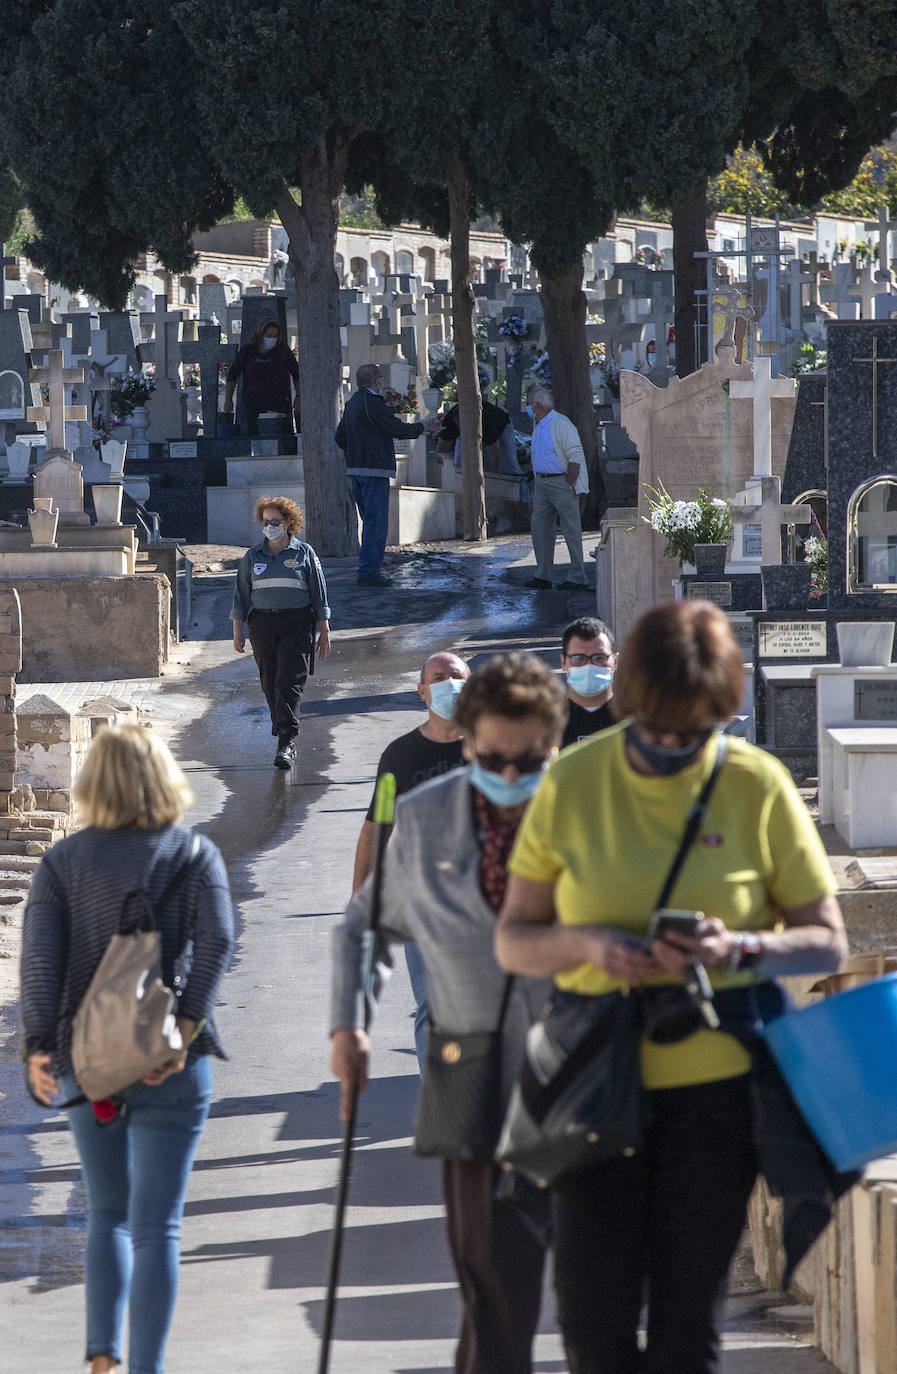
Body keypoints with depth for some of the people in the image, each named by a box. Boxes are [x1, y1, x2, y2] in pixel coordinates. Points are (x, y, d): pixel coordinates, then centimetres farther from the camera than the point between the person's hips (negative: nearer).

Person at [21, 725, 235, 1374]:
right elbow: (217, 942, -16)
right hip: (169, 1065, -2)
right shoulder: (193, 853, -1)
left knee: (107, 1212, 20)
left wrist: (39, 1047, -11)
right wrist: (186, 1029, -18)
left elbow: (40, 957, -8)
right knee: (156, 1226, 1)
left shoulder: (61, 862, 3)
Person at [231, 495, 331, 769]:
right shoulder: (252, 556, 9)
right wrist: (237, 631, 6)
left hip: (297, 624, -3)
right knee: (270, 683, 4)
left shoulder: (304, 553, 3)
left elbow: (319, 594, 5)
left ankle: (287, 744, -18)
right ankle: (282, 731, 21)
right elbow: (241, 595, 13)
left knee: (290, 682, -13)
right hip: (262, 623, 3)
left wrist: (324, 632, 2)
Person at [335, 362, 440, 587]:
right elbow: (397, 429, -14)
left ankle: (369, 570, 21)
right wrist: (423, 428, 0)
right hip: (374, 470, -10)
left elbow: (340, 436, 20)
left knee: (370, 520, 17)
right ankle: (368, 573, -9)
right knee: (376, 522, -7)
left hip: (355, 468, 10)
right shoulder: (372, 404, -15)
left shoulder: (352, 403, 14)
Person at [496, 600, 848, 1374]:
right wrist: (585, 943, -17)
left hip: (717, 1077, -1)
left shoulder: (757, 786, -3)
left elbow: (827, 943, 1)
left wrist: (740, 949, -19)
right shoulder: (573, 783, -1)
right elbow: (513, 941, 4)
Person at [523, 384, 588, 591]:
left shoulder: (561, 424, -15)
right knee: (539, 526, 6)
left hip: (562, 481, -9)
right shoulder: (537, 426, 14)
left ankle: (577, 577, 1)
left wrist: (568, 486, -19)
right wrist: (535, 487, 17)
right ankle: (543, 576, 10)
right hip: (542, 483, 9)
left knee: (571, 530, -3)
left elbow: (575, 457, -17)